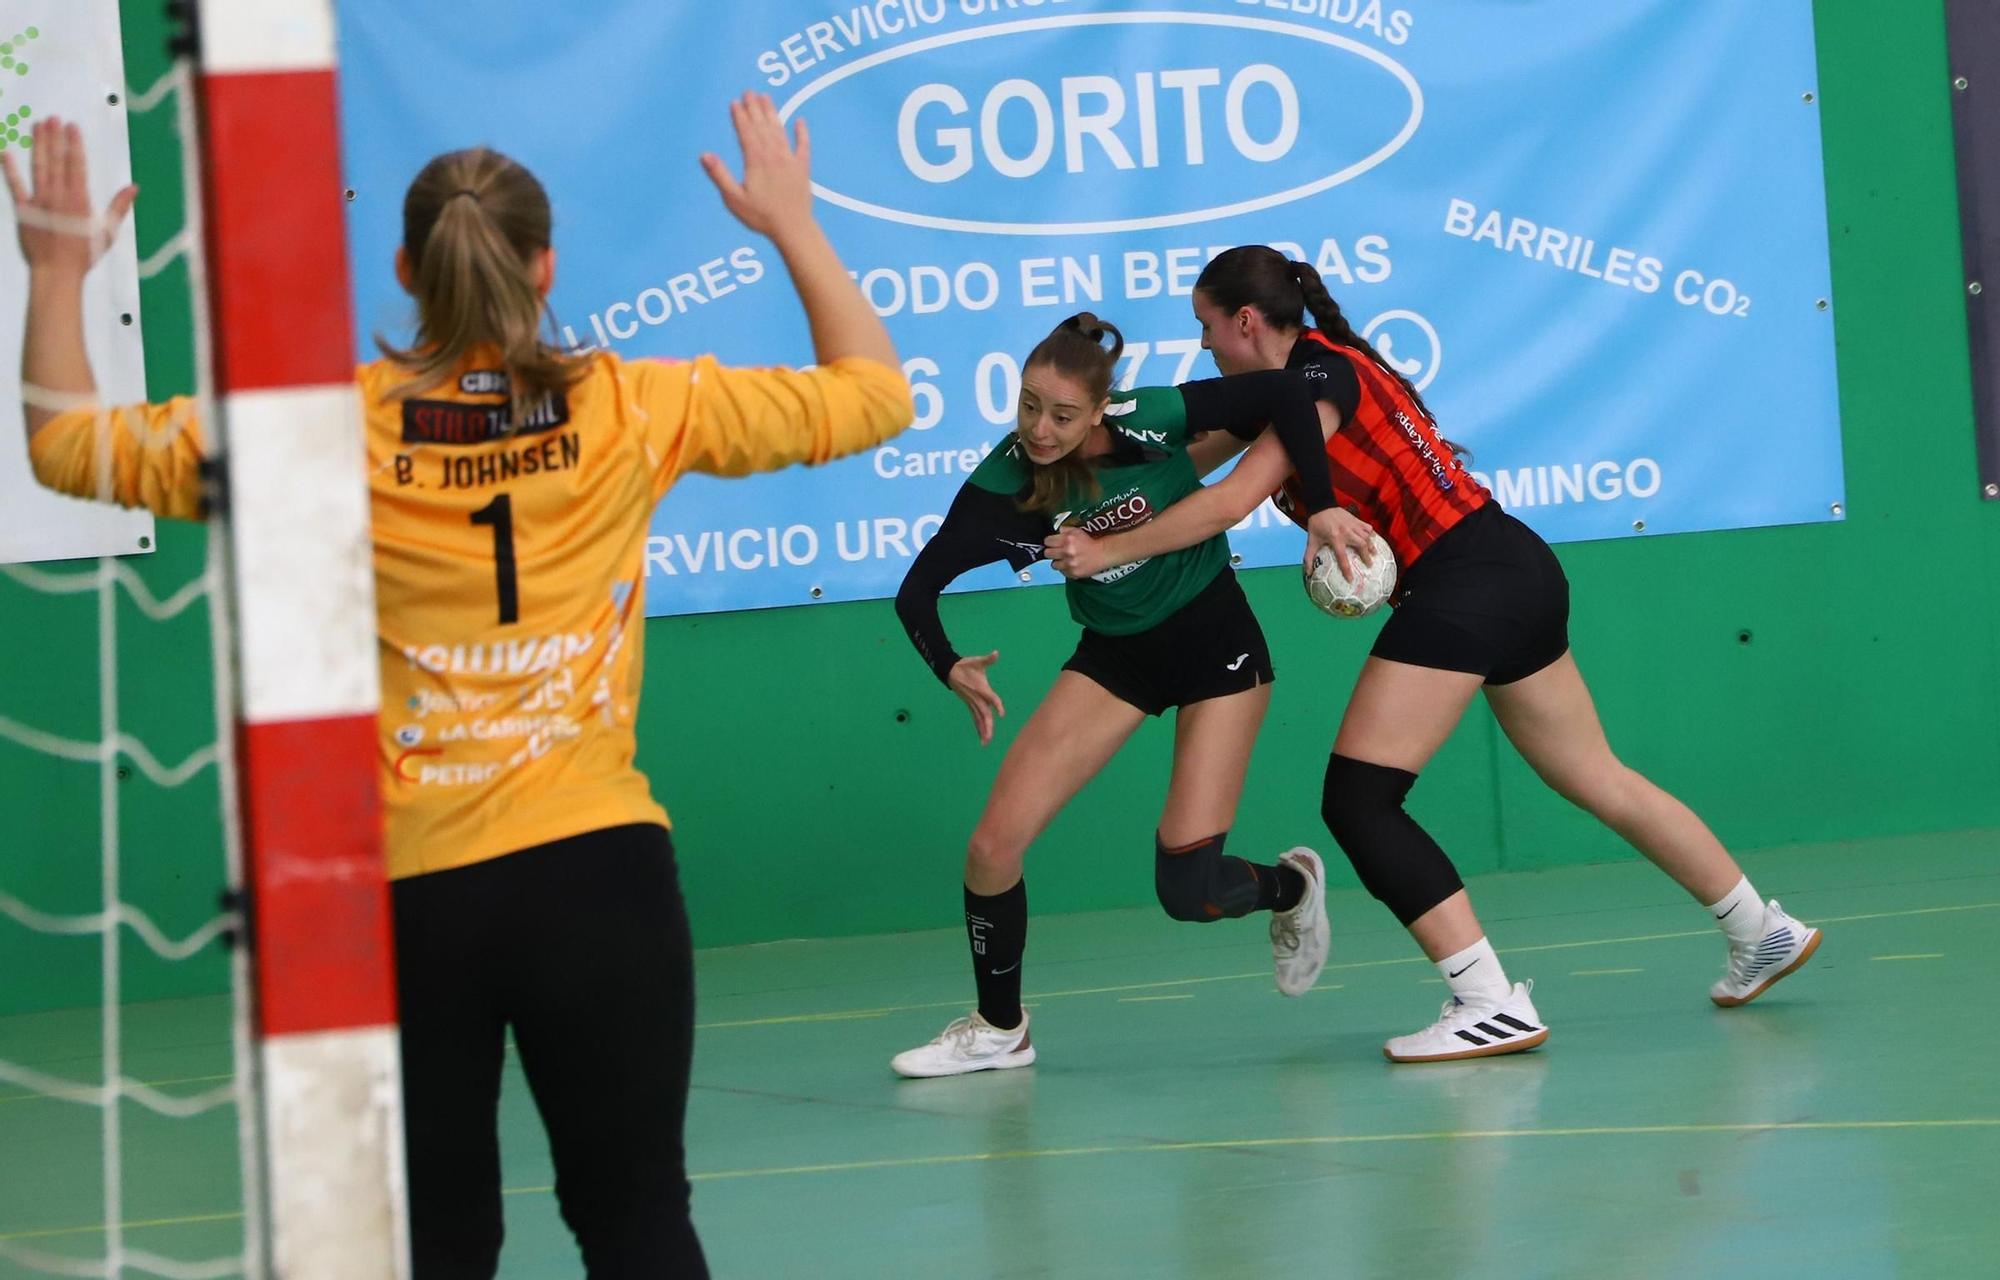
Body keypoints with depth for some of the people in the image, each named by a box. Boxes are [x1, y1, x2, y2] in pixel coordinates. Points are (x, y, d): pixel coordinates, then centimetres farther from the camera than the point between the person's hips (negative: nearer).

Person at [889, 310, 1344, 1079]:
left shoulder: (1150, 420, -26)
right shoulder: (1005, 483, -18)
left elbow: (1286, 394, -21)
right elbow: (917, 588, -19)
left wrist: (1322, 509, -25)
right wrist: (950, 668, -38)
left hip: (1214, 640, -3)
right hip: (1114, 653, 3)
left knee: (1188, 887, -11)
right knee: (992, 847, -8)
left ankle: (1290, 886, 26)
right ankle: (998, 1030, 16)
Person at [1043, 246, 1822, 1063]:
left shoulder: (1317, 379, -10)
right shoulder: (1324, 368, 19)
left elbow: (1230, 503, -19)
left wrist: (1108, 551, -15)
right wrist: (1325, 512, -11)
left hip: (1463, 584, -10)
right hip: (1520, 573, 10)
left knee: (1357, 798, -10)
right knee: (1598, 781, 19)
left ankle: (1491, 1004, -15)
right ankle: (1764, 933, 29)